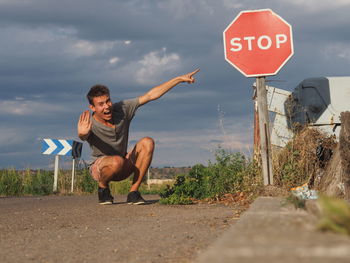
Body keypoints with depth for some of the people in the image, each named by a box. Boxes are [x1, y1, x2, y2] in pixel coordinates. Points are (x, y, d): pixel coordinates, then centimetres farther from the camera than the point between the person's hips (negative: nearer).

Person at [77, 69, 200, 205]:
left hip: (122, 168, 5)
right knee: (117, 161, -40)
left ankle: (133, 192, -15)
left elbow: (150, 95, -9)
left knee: (147, 142, -21)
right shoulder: (89, 124, -24)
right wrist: (82, 134, -75)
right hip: (99, 167, -5)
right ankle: (103, 186, -6)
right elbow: (83, 137, -48)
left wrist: (180, 79, -10)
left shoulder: (122, 109, -11)